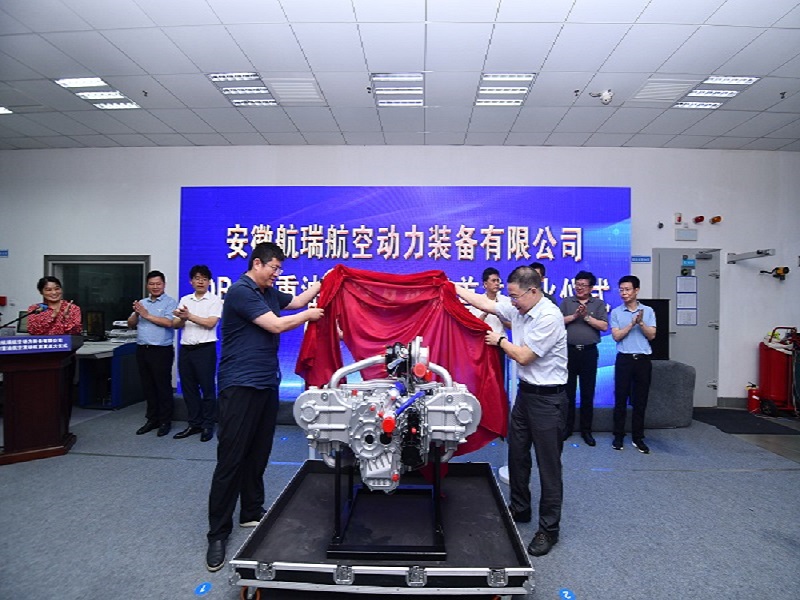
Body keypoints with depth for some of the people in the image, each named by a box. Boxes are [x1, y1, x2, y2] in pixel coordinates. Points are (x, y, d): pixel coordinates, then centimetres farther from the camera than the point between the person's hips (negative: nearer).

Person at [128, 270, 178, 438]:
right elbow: (130, 325, 13)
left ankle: (165, 421, 11)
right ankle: (152, 419, 24)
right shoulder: (142, 303, 14)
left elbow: (169, 322, -18)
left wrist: (147, 315, -13)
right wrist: (136, 313, -6)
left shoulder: (170, 302, -4)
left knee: (163, 386, 1)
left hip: (161, 351, -6)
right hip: (142, 350, 6)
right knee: (148, 387, 13)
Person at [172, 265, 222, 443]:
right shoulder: (184, 300, 14)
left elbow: (210, 323, -13)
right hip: (185, 349, 6)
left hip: (205, 349, -5)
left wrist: (189, 316, -14)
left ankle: (208, 426, 12)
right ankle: (194, 424, 23)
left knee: (207, 388, 1)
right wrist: (181, 318, -11)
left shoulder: (215, 300, -2)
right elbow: (175, 325, 10)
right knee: (188, 388, 11)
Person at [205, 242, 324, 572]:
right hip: (240, 386, -8)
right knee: (231, 459, -2)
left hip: (266, 384, 8)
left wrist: (323, 282, 23)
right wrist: (308, 316, -2)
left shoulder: (269, 293, 12)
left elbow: (295, 301, 28)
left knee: (258, 455, 14)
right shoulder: (240, 291, -13)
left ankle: (252, 513, 29)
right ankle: (218, 533, 10)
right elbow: (276, 325, -16)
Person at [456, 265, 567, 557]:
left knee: (548, 465, 4)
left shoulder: (549, 317, -21)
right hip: (525, 391, 8)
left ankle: (548, 528, 19)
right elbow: (486, 304, 8)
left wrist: (500, 340, -3)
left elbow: (523, 356, -19)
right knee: (517, 454, 19)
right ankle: (519, 509, 38)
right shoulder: (518, 307, 1)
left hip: (548, 398, -8)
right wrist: (454, 287, 8)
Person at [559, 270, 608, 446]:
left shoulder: (599, 304, 6)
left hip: (589, 352, 0)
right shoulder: (567, 302, 8)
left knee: (588, 393, 6)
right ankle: (567, 427, 19)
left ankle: (586, 430, 18)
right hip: (569, 351, 0)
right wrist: (574, 316, -12)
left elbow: (604, 326, -4)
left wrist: (587, 317, -12)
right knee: (568, 391, 7)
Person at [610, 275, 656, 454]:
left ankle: (638, 438, 18)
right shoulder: (616, 312, 2)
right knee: (620, 400, 3)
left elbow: (652, 335, -1)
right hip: (624, 359, -1)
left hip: (643, 360, 1)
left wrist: (641, 323, -15)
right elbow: (616, 336, -6)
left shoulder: (648, 311, 5)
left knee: (640, 401, 7)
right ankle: (618, 436, 13)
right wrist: (632, 323, -13)